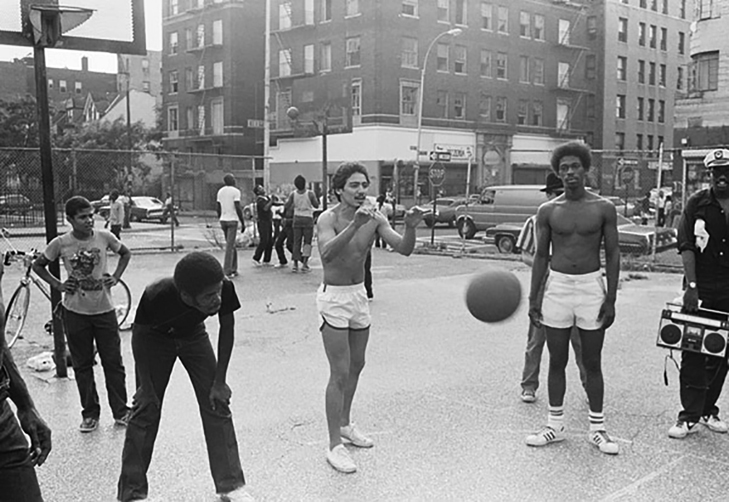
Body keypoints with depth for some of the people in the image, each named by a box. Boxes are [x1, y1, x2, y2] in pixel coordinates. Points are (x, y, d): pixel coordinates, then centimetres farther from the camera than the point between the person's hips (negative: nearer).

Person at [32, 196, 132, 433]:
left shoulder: (105, 237, -4)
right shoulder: (60, 243, -6)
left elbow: (125, 254, 14)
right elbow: (38, 265, 8)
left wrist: (115, 277, 2)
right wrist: (58, 285, -2)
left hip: (104, 309, 0)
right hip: (75, 312, 0)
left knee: (113, 363, 5)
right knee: (82, 366, 9)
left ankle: (121, 411, 18)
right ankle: (90, 414, 22)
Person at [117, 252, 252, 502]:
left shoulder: (224, 289, -35)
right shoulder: (156, 296, -41)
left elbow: (227, 328, -15)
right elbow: (139, 336, -21)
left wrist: (219, 381, -12)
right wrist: (146, 387, -15)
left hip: (193, 335, 2)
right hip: (155, 339, -2)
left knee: (217, 405, -3)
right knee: (146, 411, -3)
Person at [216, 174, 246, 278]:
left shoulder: (220, 191, 11)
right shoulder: (235, 191, -9)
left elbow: (217, 208, 11)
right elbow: (238, 208, -14)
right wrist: (243, 223, -8)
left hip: (223, 220, 6)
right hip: (232, 220, -6)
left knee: (232, 245, 16)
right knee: (229, 246, -6)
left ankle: (233, 269, 18)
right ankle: (226, 272, -7)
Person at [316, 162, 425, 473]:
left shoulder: (375, 218, -3)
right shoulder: (329, 218, -18)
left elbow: (404, 249, -11)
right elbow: (326, 253, -37)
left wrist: (410, 227, -32)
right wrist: (354, 224, -50)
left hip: (359, 295, 7)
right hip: (334, 298, -6)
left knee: (356, 365, 18)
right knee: (340, 374, -7)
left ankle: (344, 424, 38)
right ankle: (334, 446, 2)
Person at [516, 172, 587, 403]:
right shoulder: (535, 222, 0)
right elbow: (525, 255, 2)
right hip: (544, 287, -1)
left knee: (581, 340, 4)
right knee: (536, 338, 5)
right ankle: (529, 386, 16)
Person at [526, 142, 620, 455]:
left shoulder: (603, 208, -1)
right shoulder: (548, 211, 2)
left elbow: (613, 255, 0)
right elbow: (541, 256, 6)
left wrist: (611, 299, -5)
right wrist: (533, 298, 2)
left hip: (591, 288, -1)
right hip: (557, 288, 1)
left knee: (592, 362, 6)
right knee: (557, 361, 8)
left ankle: (597, 429, 18)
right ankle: (556, 426, 21)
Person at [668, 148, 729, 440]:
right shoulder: (697, 204, -2)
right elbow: (686, 247, -7)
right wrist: (691, 286, -14)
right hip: (700, 289, -2)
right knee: (692, 354, -2)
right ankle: (690, 416, 4)